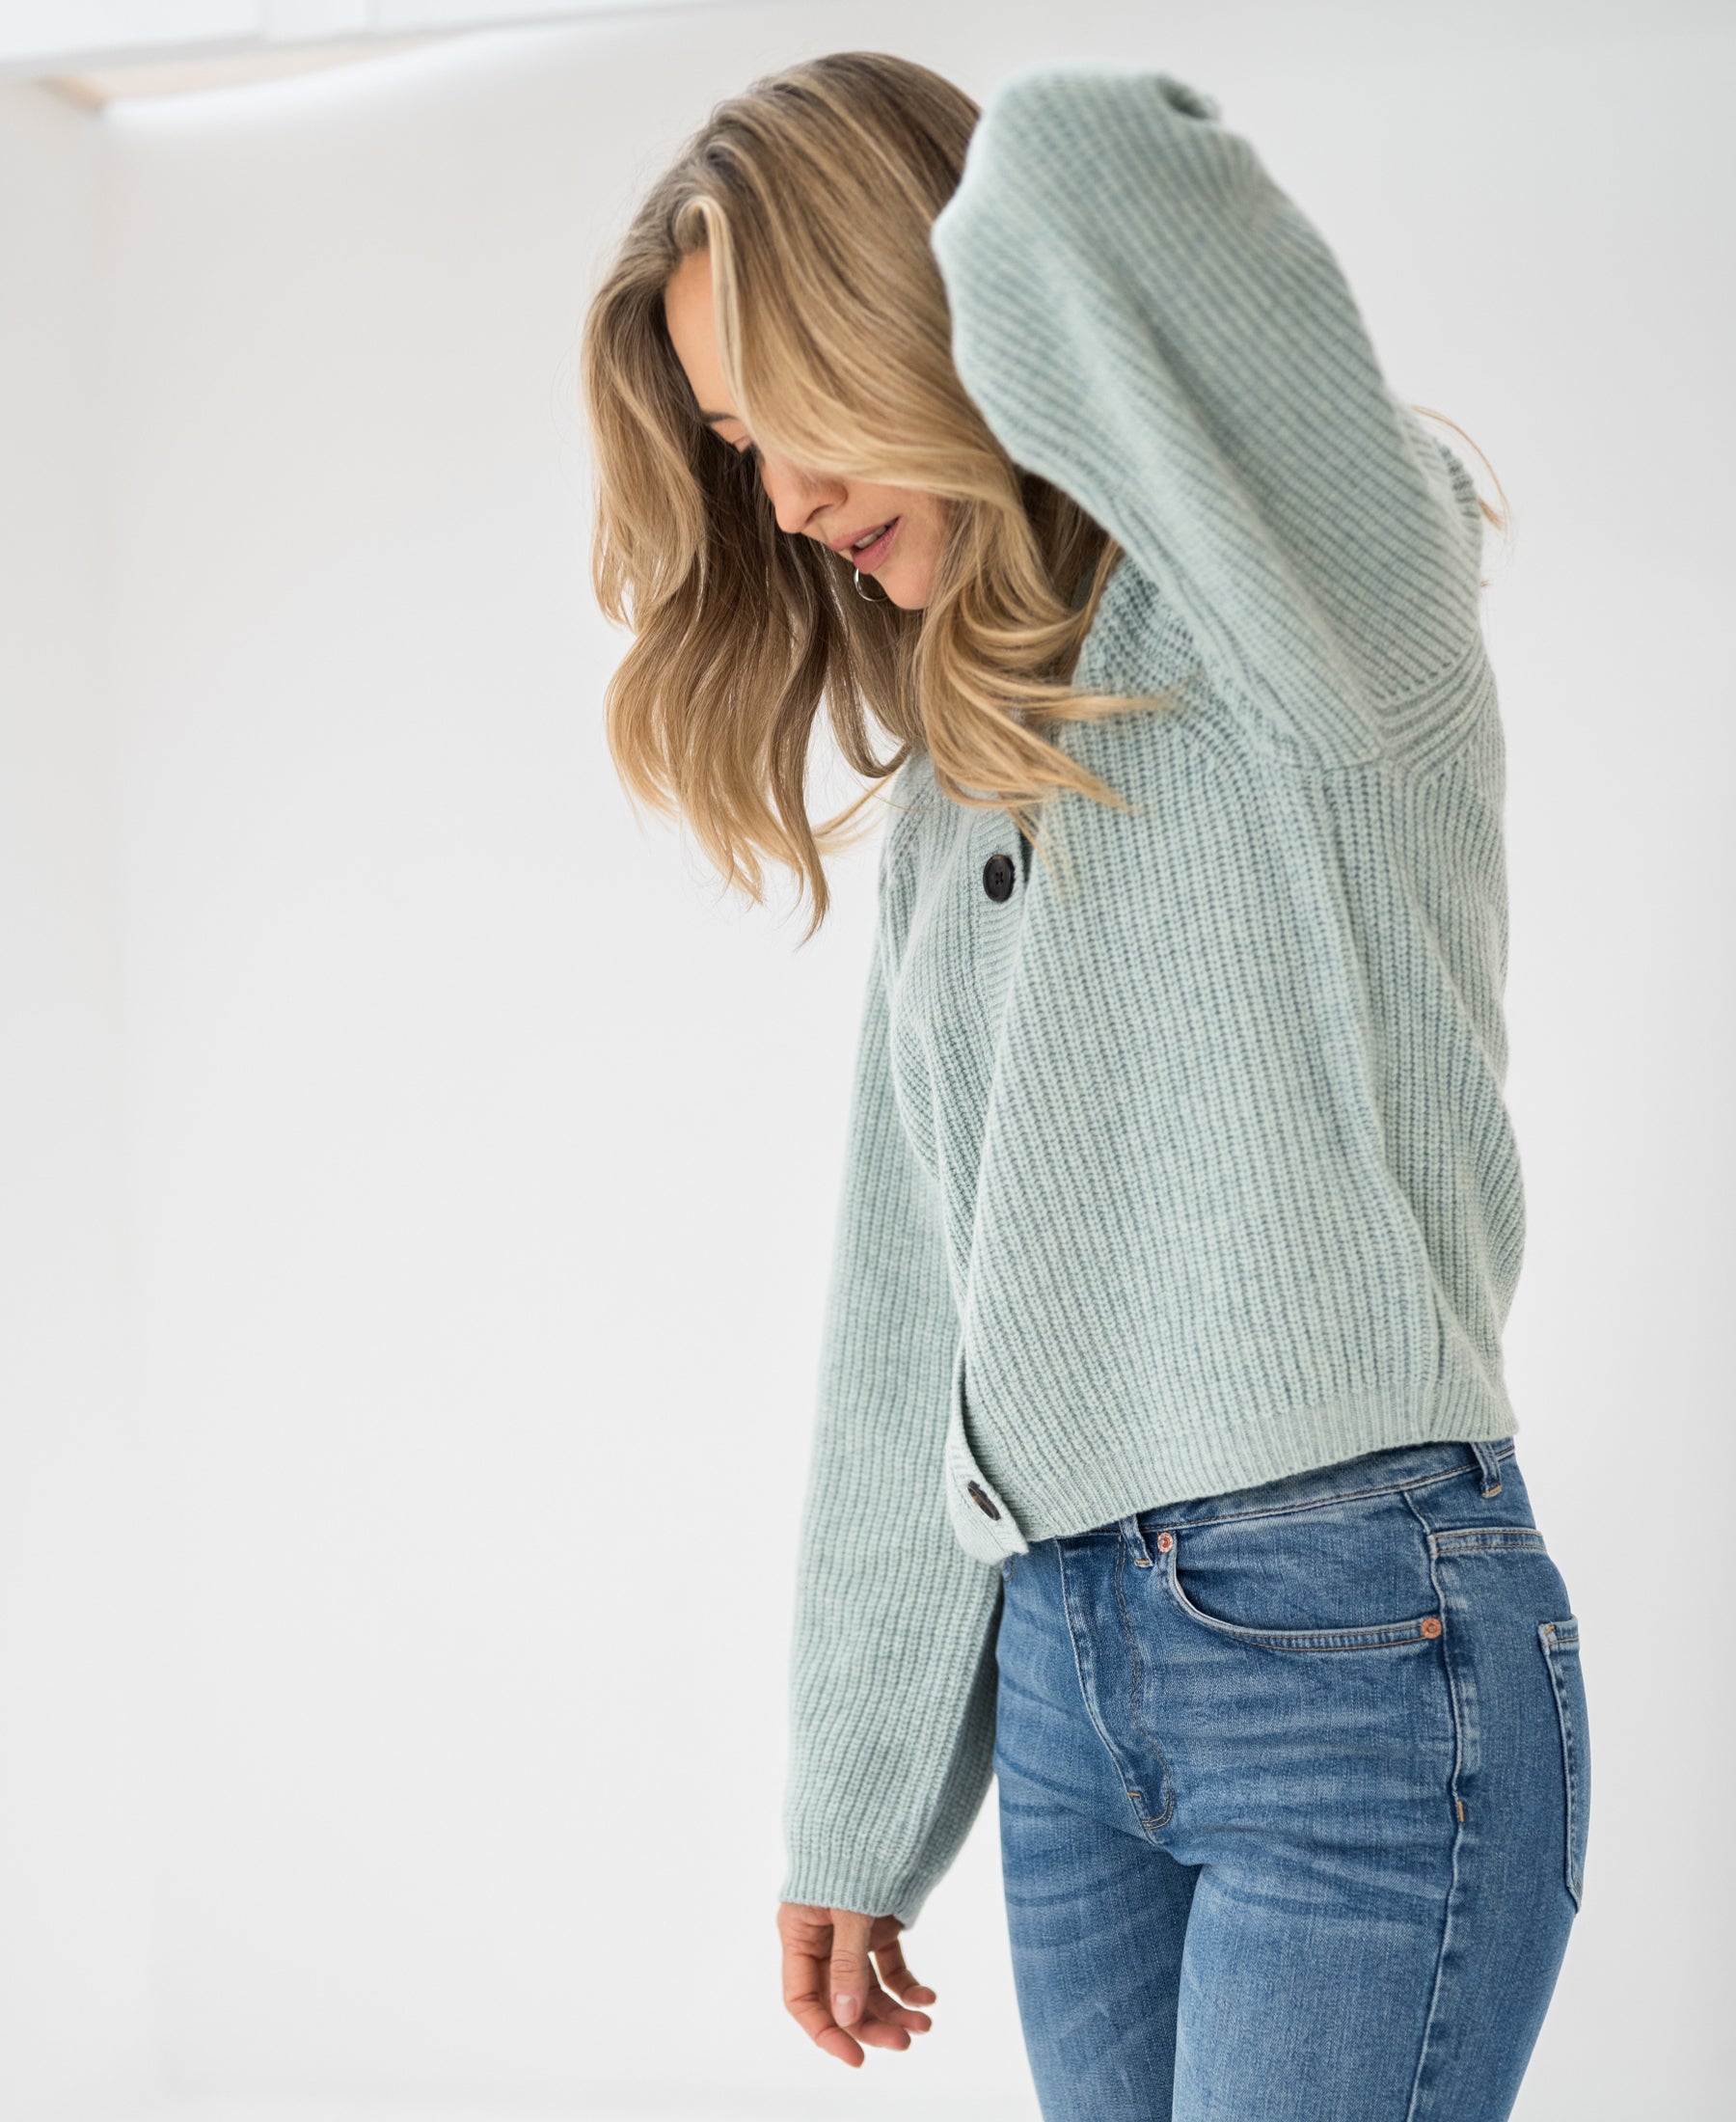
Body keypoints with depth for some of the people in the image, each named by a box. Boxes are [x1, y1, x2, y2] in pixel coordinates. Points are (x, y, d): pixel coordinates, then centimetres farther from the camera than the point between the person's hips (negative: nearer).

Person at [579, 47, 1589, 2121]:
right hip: (1058, 1660, 7)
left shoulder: (1309, 624, -6)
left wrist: (1067, 195, -1)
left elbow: (1074, 173, -26)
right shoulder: (953, 796, 16)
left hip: (1363, 1638, -7)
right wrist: (859, 1815, 17)